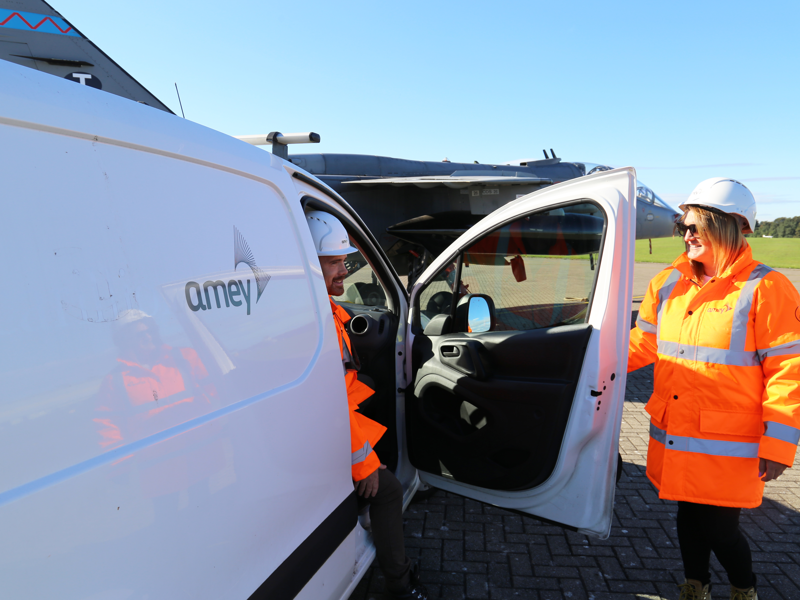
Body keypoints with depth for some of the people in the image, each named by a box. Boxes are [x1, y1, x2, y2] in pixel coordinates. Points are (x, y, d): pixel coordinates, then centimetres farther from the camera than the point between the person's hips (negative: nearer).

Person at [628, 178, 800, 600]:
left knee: (718, 527, 4)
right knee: (688, 516, 19)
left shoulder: (765, 289, -12)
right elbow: (644, 343, 11)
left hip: (728, 448, -5)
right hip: (674, 440, 5)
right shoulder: (667, 284, 4)